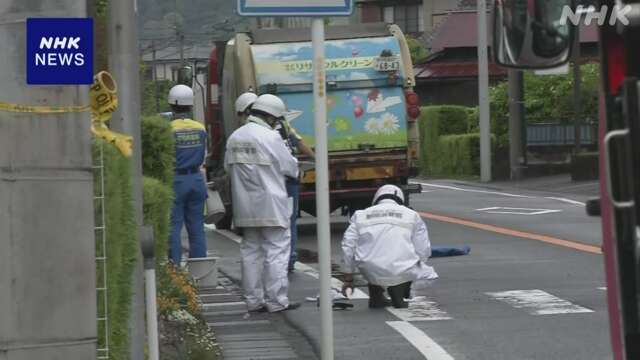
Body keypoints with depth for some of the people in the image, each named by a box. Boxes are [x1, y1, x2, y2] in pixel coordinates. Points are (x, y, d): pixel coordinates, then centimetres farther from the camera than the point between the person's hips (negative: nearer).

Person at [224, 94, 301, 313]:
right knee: (276, 251, -1)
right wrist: (295, 166, 15)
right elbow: (289, 166, -6)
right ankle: (277, 300, -2)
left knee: (250, 251, 12)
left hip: (245, 206, 7)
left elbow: (228, 167, 13)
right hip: (270, 206, -7)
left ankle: (253, 300, 13)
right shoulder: (270, 137, -13)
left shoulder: (235, 137, 8)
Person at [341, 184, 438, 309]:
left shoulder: (360, 216, 15)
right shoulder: (412, 216, 11)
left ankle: (376, 297, 29)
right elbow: (423, 251, 8)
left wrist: (348, 280, 23)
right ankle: (398, 289, 8)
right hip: (401, 273, -2)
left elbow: (348, 248, 14)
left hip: (372, 274, 2)